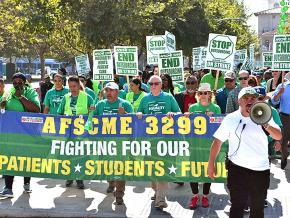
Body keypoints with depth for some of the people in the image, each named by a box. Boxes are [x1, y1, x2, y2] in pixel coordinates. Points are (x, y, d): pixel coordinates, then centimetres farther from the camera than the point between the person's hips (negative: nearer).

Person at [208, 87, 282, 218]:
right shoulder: (230, 119, -3)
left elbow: (279, 136, -13)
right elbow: (218, 141, -1)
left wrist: (266, 125, -32)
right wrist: (211, 163, -5)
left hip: (261, 169, 2)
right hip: (237, 169, -1)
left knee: (258, 207, 17)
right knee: (237, 206, 6)